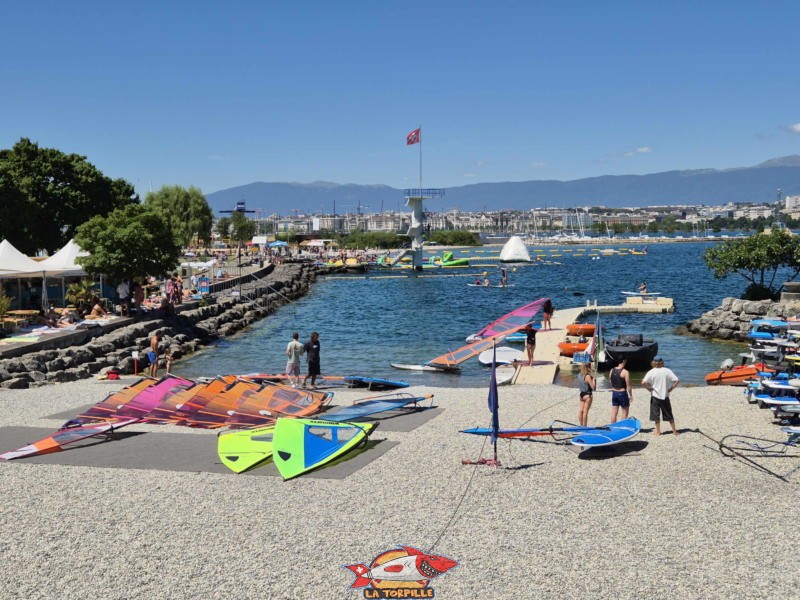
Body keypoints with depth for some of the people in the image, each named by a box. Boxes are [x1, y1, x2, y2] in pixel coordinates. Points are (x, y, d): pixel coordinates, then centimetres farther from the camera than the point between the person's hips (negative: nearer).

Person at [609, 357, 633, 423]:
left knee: (614, 412, 10)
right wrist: (631, 395, -4)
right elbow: (628, 385, -13)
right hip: (622, 393, -6)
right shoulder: (625, 372, -14)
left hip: (614, 393, 6)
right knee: (625, 412, 6)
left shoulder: (612, 371, 3)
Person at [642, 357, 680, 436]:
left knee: (656, 415, 8)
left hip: (655, 396, -2)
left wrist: (649, 388, -4)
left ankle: (658, 431, 12)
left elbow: (643, 382, -20)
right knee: (669, 415, 13)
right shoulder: (667, 371, -4)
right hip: (665, 396, 2)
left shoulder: (651, 372, -9)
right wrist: (671, 388, 0)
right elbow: (677, 380, -9)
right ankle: (674, 431, 18)